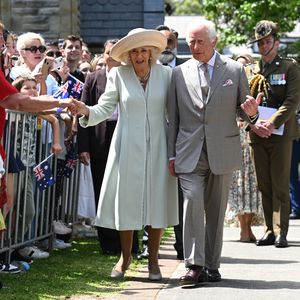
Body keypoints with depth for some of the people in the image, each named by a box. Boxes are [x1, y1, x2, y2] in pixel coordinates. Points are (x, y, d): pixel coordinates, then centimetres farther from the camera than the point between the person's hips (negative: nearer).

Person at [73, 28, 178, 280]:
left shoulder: (166, 74, 2)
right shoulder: (118, 75, 1)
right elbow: (105, 108, -1)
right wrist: (86, 111, -22)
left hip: (157, 147, 0)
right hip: (128, 147, 0)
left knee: (157, 201, 2)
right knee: (126, 200, 2)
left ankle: (153, 260, 14)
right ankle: (125, 257, 20)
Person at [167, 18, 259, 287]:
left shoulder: (235, 70, 5)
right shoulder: (180, 73, 6)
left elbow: (242, 111, 11)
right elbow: (173, 117, 9)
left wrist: (251, 113, -13)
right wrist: (171, 154, 7)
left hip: (222, 151, 0)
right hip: (190, 152, 0)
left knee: (216, 209, 6)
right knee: (192, 199, -16)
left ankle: (212, 266, 17)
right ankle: (194, 265, -14)